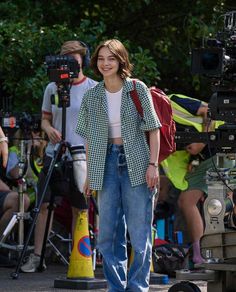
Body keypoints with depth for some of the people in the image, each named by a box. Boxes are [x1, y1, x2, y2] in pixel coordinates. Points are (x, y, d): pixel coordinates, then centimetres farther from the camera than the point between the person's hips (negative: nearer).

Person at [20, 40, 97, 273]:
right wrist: (49, 129, -8)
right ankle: (36, 256, 2)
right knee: (43, 204, -3)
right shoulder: (52, 88, 8)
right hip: (54, 155, 2)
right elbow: (45, 119, 15)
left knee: (79, 209, 3)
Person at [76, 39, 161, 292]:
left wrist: (153, 164, -9)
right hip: (107, 163, 3)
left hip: (136, 163, -3)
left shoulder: (137, 89, -2)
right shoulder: (92, 96, 6)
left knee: (139, 232, -3)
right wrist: (90, 173, 8)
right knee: (108, 235, 3)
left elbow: (153, 128, -1)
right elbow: (89, 138, 11)